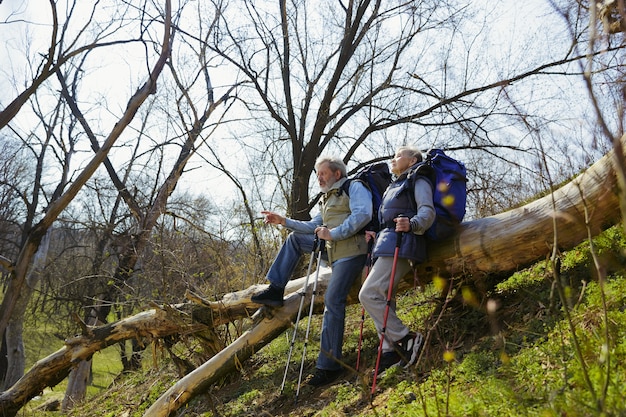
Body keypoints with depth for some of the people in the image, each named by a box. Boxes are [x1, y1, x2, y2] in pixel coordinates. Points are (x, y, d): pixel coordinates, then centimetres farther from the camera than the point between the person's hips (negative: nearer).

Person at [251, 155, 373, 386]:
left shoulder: (354, 187, 0)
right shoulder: (327, 199, 27)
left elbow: (363, 214, -18)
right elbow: (313, 227, 28)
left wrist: (333, 233, -18)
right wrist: (284, 221, 18)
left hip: (351, 250, -9)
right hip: (333, 251, 9)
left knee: (332, 300, -15)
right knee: (294, 237, 11)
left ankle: (329, 365, -10)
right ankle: (276, 290, 7)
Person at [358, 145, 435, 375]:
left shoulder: (418, 181, 4)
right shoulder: (394, 186, 31)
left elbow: (428, 211, -12)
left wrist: (412, 224, -33)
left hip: (400, 245, -10)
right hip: (385, 244, 10)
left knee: (369, 294, -20)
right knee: (382, 299, 3)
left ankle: (405, 338, -12)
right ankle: (391, 353, 5)